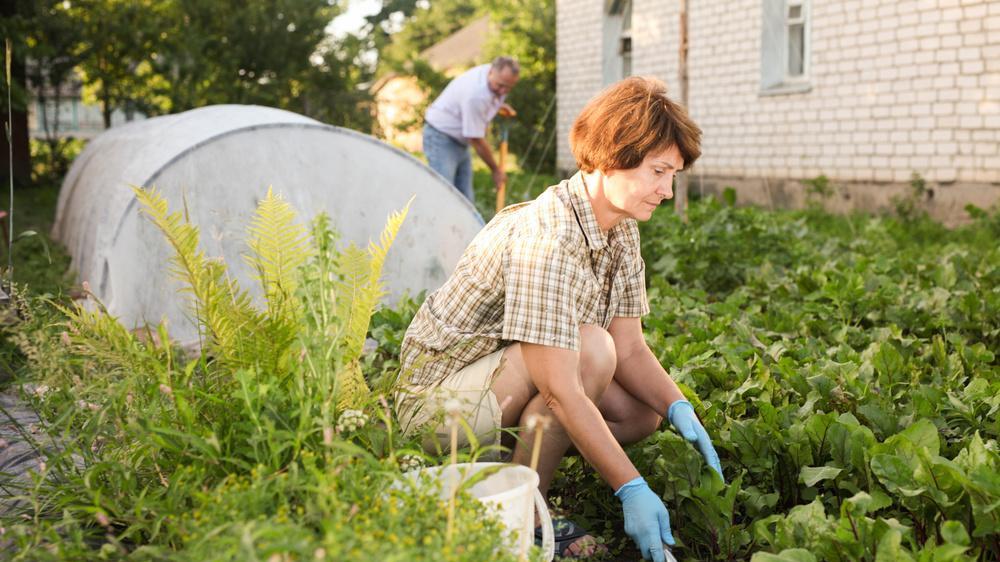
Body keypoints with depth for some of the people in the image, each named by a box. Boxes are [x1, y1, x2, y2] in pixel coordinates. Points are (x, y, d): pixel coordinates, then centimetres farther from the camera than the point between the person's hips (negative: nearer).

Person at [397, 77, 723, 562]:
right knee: (590, 348, -30)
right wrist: (630, 488, -32)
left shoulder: (621, 230, 0)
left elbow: (629, 348, 2)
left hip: (507, 380, 9)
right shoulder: (547, 241, -30)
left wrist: (678, 408, -15)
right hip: (442, 392, -9)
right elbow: (561, 393, -33)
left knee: (644, 412, 0)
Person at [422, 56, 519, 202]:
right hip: (441, 137, -9)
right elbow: (476, 140, -24)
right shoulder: (475, 94, -31)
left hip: (460, 141, 9)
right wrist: (496, 170, -12)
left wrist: (497, 106, 8)